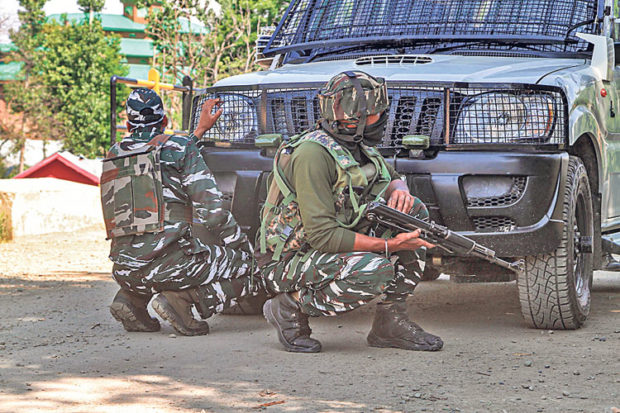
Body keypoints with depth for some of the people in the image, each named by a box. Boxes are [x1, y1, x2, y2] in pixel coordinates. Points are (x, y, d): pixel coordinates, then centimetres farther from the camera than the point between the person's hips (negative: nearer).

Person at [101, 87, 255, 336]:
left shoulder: (115, 155, 14)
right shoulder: (180, 149, -1)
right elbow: (212, 212, -7)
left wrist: (199, 130, 37)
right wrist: (243, 247, 6)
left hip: (125, 271, 6)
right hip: (171, 263, -6)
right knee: (244, 268, 11)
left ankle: (131, 300, 12)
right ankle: (181, 298, -11)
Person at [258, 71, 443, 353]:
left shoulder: (359, 147, 4)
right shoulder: (313, 153, -24)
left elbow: (392, 178, 20)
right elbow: (323, 236, -29)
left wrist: (399, 191, -6)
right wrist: (390, 245, -30)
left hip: (334, 249, 9)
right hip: (288, 263, -9)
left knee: (414, 212, -1)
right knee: (377, 271, -33)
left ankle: (392, 320, -1)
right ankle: (291, 308, -10)